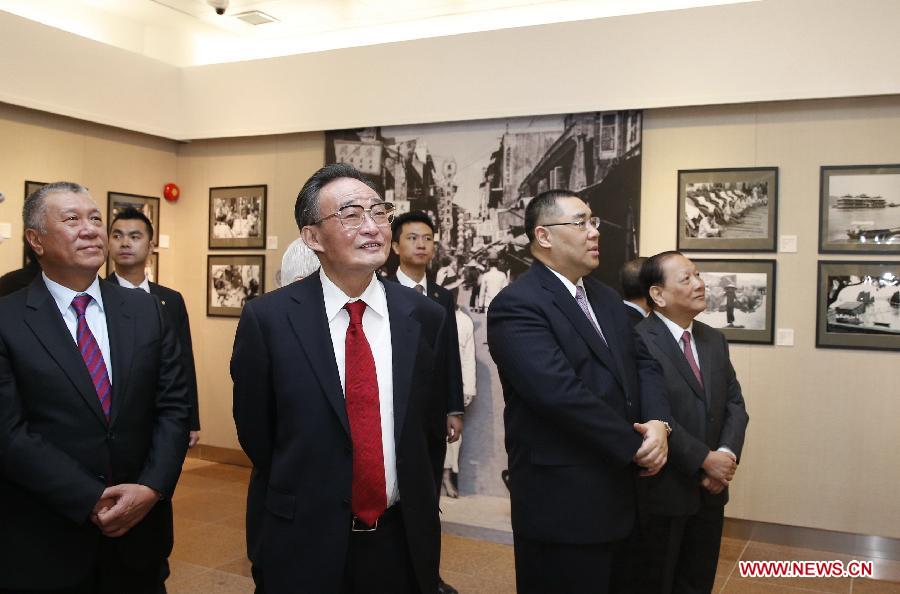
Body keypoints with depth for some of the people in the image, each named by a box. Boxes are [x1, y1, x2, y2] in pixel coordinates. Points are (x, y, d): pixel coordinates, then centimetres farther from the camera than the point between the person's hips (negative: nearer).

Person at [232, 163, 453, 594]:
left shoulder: (426, 318, -4)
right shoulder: (266, 318, -12)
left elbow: (431, 430, 5)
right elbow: (254, 431, -2)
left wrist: (414, 509, 5)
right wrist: (302, 499, 6)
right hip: (302, 546, -2)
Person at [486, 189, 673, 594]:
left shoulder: (606, 298, 13)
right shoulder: (516, 306, -17)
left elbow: (643, 363, 8)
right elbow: (562, 393, -25)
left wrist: (658, 423, -12)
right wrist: (635, 446, -16)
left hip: (616, 493, 8)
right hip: (562, 502, -8)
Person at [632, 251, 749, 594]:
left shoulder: (714, 340, 9)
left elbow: (735, 404, 6)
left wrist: (726, 454, -10)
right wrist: (705, 459, -19)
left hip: (710, 490, 7)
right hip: (661, 490, -7)